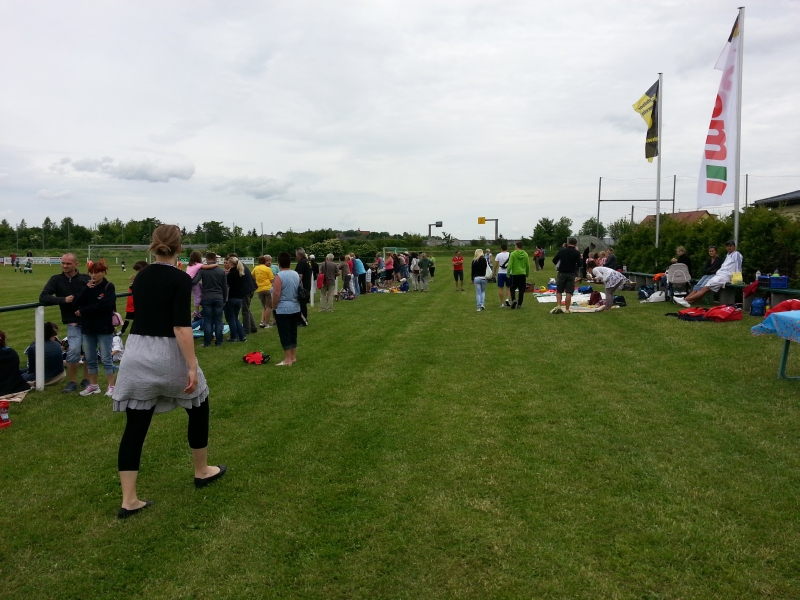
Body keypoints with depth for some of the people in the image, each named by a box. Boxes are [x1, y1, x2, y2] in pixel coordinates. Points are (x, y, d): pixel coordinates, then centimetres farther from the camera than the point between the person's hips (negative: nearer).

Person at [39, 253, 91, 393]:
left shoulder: (86, 278, -1)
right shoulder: (56, 280, 0)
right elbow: (43, 298, -7)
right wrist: (63, 299, -18)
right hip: (74, 322, -1)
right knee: (73, 351, -12)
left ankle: (86, 380, 24)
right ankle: (71, 382, 7)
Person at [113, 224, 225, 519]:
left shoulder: (140, 277, 8)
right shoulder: (180, 279, -12)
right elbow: (181, 327, -20)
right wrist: (192, 367, -20)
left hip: (137, 353, 6)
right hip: (168, 354, -5)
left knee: (135, 426, 7)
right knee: (199, 408, 19)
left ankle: (129, 500, 9)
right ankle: (202, 472, 33)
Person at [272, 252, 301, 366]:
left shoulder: (279, 276, -14)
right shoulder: (296, 274, 7)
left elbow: (276, 294, -17)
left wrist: (274, 307, -5)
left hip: (283, 310, -7)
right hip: (295, 309, 7)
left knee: (284, 334, -1)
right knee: (293, 332, 14)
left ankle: (288, 360, 1)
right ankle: (293, 357, 20)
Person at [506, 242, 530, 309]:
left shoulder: (513, 254, -7)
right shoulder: (525, 254, 5)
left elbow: (510, 264, -12)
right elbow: (528, 265, 10)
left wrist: (508, 273, -6)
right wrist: (527, 274, 21)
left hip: (514, 274, -3)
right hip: (523, 274, 3)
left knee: (513, 288, 10)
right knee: (521, 290, 8)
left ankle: (513, 299, -13)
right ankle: (519, 304, 8)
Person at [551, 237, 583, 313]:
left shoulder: (562, 250, 1)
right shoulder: (577, 253, -5)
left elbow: (554, 260, 4)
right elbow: (579, 264, -8)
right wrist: (581, 258, 11)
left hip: (561, 273, 1)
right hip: (571, 274, -1)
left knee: (559, 291, 11)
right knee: (569, 292, 1)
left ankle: (558, 306, -3)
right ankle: (567, 309, 1)